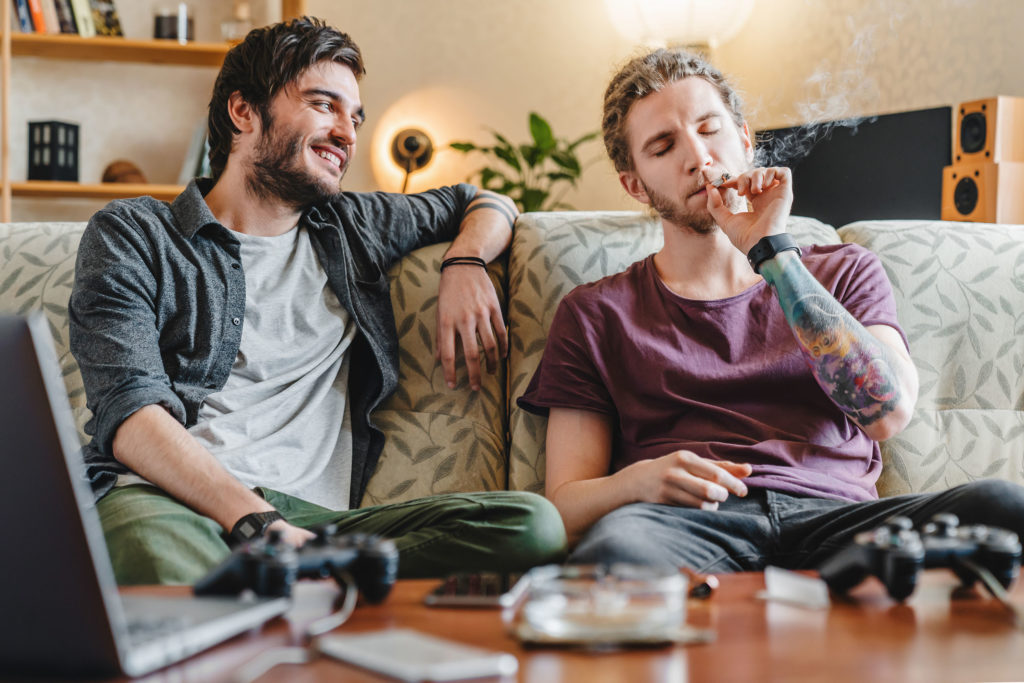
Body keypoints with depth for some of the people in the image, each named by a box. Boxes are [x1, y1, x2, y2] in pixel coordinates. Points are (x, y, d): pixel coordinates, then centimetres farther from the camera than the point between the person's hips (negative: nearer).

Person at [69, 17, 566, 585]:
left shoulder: (351, 229, 28)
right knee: (156, 541, -47)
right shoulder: (131, 235, 12)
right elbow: (128, 408, -4)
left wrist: (464, 263, 18)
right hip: (165, 499, -5)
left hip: (310, 512, 6)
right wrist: (255, 520, -20)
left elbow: (486, 205, 44)